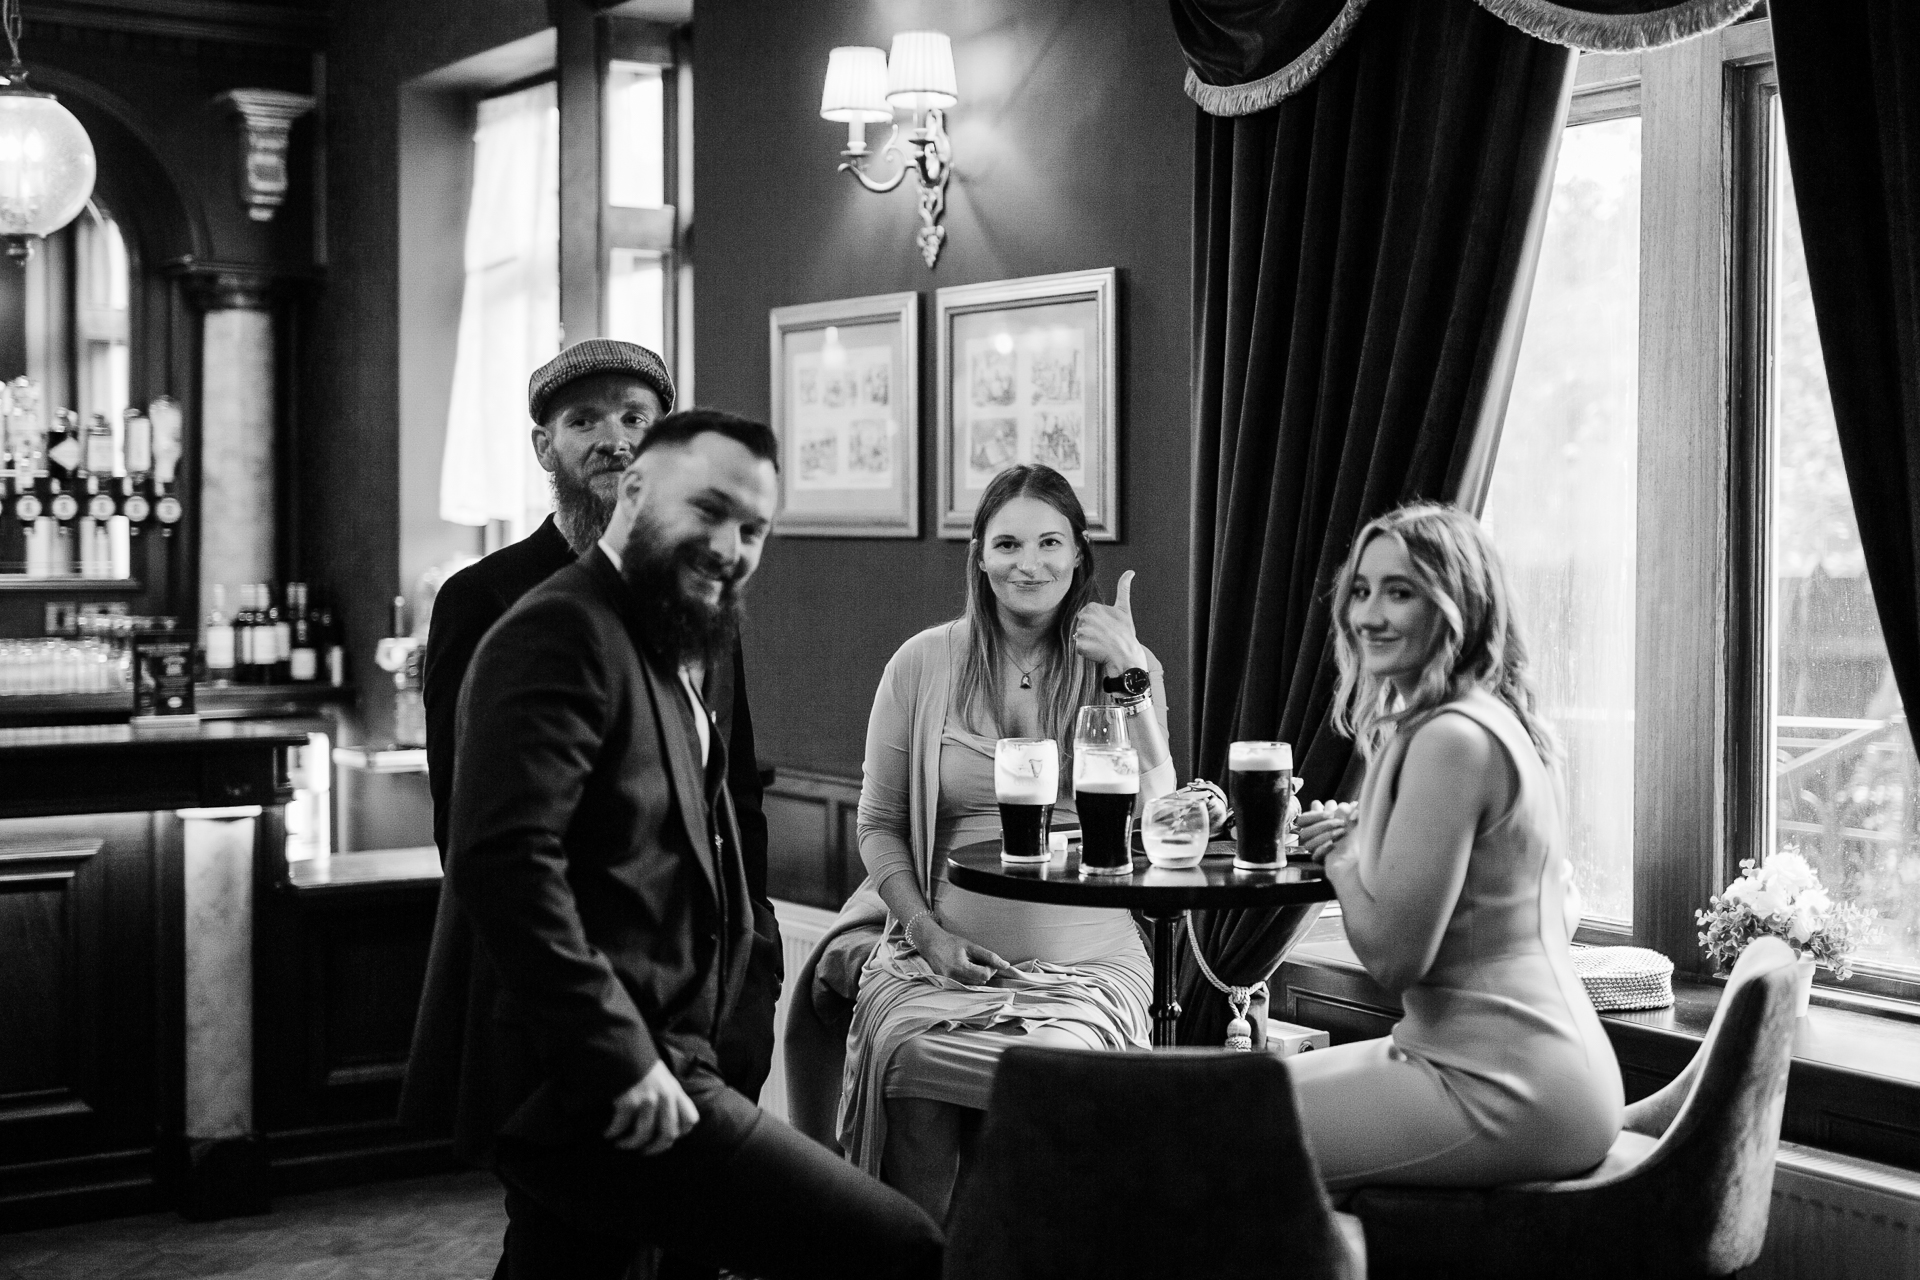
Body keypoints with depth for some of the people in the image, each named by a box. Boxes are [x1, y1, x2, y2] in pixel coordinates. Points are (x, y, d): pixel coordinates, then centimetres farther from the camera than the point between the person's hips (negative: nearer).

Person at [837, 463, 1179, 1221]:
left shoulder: (1123, 668, 8)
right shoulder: (923, 664, 8)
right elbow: (879, 825, 10)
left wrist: (1128, 676, -9)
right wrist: (927, 931, -5)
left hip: (1088, 957, 0)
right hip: (944, 951, 1)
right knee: (910, 1061, -30)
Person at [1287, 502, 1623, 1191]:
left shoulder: (1452, 740, -18)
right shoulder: (1502, 721, 13)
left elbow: (1394, 954, -20)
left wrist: (1341, 856, -2)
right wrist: (1361, 837, 8)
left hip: (1507, 1094, -10)